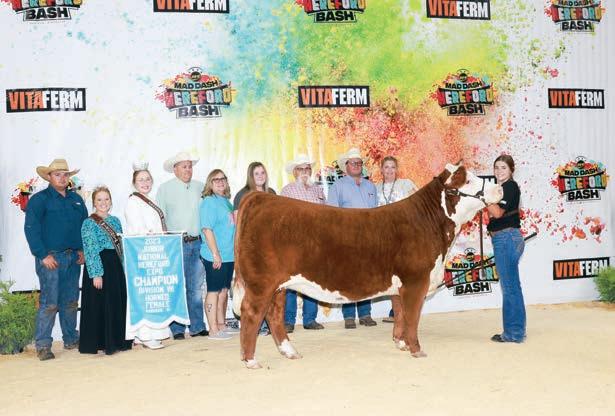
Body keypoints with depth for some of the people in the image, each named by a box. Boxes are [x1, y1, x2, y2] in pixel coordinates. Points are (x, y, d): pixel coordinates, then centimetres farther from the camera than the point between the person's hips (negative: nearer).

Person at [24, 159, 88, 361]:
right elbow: (31, 229, -9)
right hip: (50, 258, -6)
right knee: (49, 303, -8)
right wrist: (43, 255, -14)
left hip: (73, 258, 6)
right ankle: (42, 345, -1)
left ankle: (71, 339, 22)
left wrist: (83, 249, 8)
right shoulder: (39, 199, -3)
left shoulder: (76, 199, 15)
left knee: (71, 302, 12)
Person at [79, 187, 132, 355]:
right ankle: (100, 343, 7)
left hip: (116, 267, 7)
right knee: (100, 305, -2)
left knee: (119, 303, 10)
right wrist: (96, 274, -18)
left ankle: (118, 340, 21)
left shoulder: (115, 220, 13)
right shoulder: (89, 223, -6)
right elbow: (90, 250, -12)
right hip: (99, 267, -6)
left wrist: (124, 268, 12)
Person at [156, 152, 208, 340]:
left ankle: (197, 326, 16)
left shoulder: (200, 187, 12)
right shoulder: (165, 189, 3)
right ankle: (177, 329, 4)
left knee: (196, 288, 8)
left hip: (197, 243, 3)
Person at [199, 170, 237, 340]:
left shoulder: (226, 202, 15)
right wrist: (215, 254, -21)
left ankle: (221, 325, 25)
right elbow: (207, 229, -18)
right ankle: (213, 330, 2)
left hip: (228, 255, 9)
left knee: (224, 291, 15)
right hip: (215, 257, -9)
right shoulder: (209, 202, -11)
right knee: (214, 291, -3)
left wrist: (235, 250, 22)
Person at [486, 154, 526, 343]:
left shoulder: (511, 186, -9)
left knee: (509, 286, -5)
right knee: (511, 286, 13)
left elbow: (497, 213, -20)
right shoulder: (501, 188, 17)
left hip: (507, 238, -10)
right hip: (503, 239, 10)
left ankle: (514, 333, 1)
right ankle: (514, 331, 20)